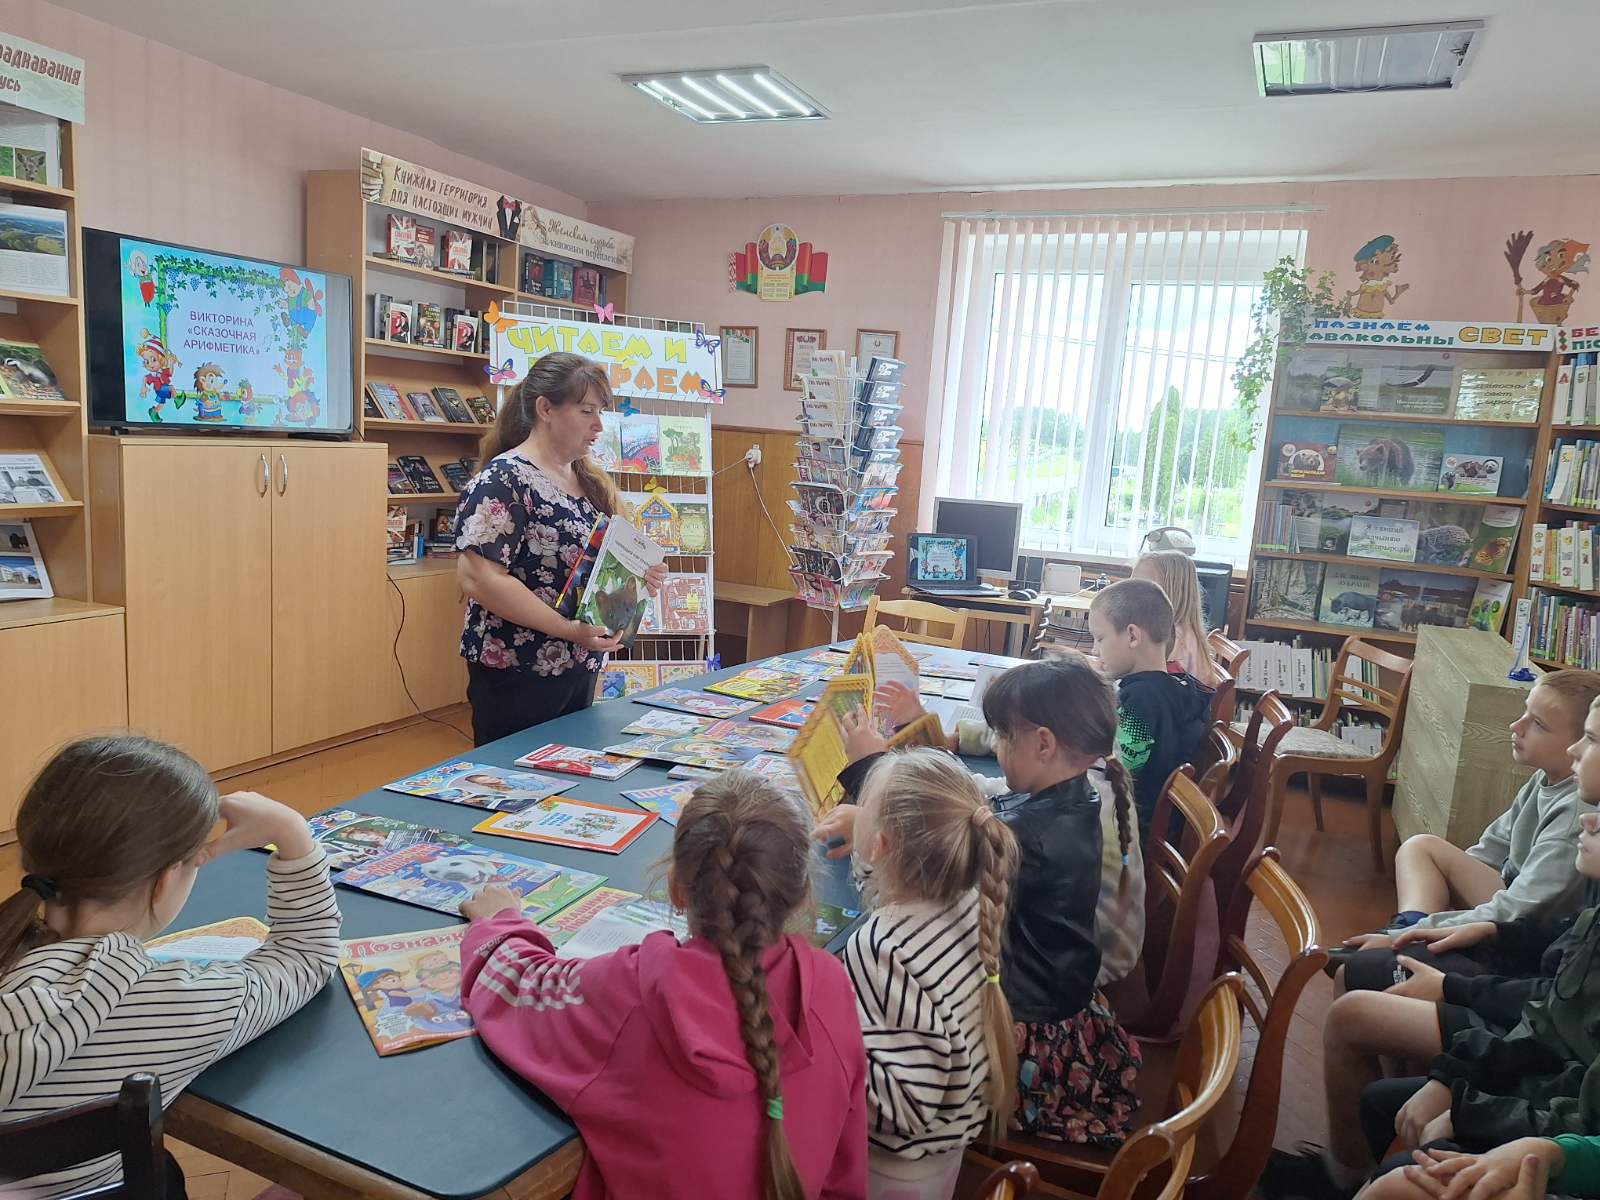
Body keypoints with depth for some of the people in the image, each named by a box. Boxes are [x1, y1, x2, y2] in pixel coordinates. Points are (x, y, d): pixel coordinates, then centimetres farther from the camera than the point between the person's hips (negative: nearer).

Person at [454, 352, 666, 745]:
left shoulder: (590, 480, 9)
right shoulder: (503, 480, -16)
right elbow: (478, 578, -24)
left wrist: (638, 575, -1)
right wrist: (570, 630, -25)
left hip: (581, 669, 8)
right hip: (517, 675, -8)